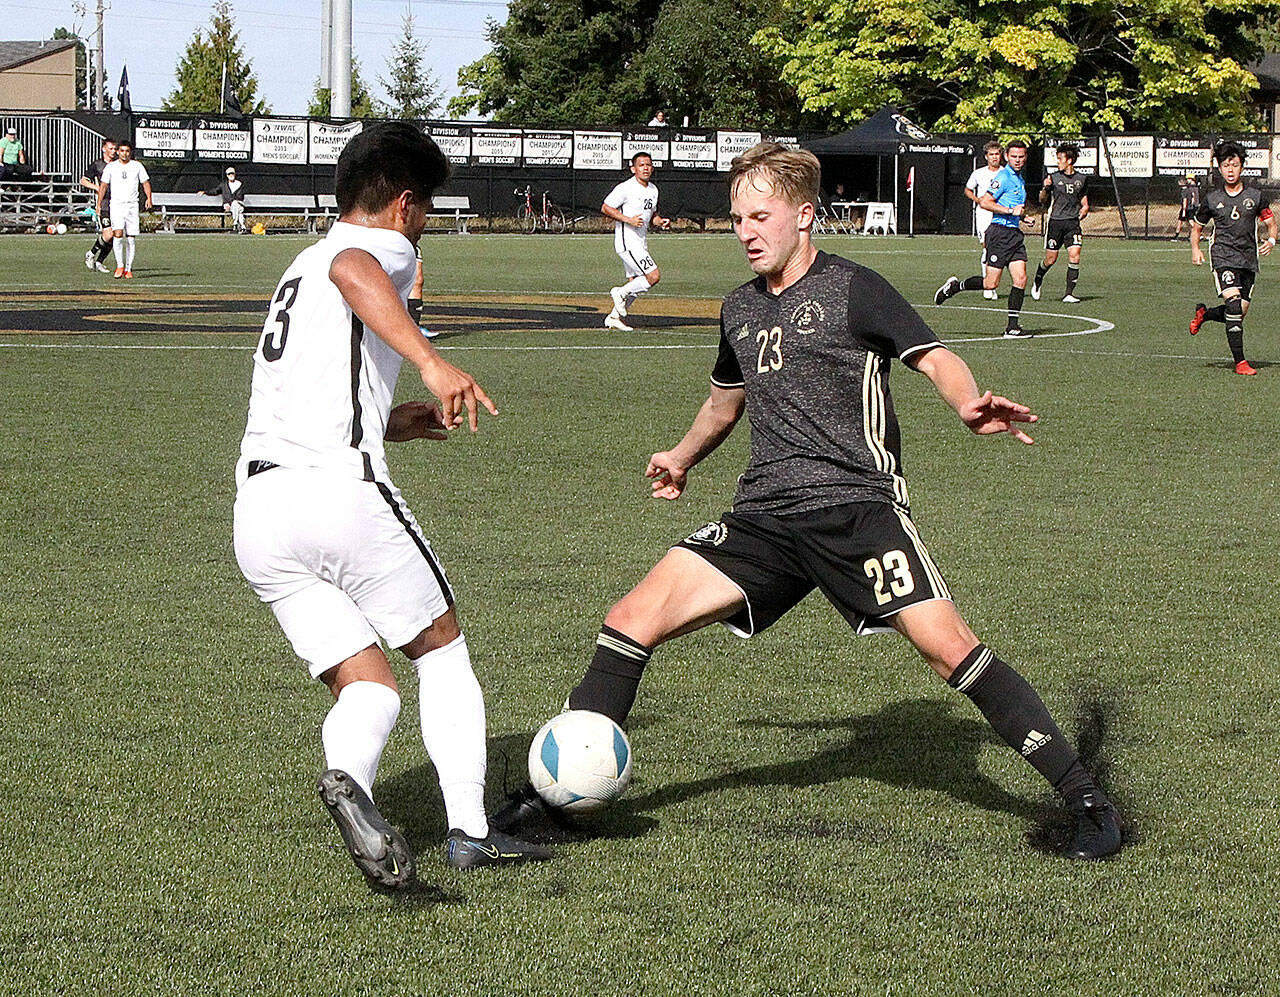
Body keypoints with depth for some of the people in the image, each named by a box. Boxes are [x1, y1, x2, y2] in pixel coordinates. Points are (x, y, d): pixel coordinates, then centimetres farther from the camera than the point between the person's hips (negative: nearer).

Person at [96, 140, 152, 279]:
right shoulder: (110, 167, 6)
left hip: (132, 205, 1)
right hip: (116, 205, -1)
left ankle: (128, 268, 9)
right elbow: (103, 185, 10)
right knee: (118, 235, -18)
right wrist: (99, 205, 5)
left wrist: (149, 198, -7)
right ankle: (120, 266, -9)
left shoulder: (137, 166, 7)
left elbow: (146, 183, 10)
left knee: (131, 238, 0)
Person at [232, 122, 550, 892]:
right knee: (441, 649, 11)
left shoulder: (300, 272, 31)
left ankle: (350, 777, -26)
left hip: (257, 510, 7)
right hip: (337, 484, -7)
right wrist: (433, 363, -36)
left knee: (366, 686, 6)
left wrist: (386, 424, 43)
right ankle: (470, 829, 4)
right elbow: (354, 275, -24)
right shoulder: (383, 249, 4)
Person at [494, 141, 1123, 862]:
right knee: (632, 620, -7)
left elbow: (937, 359, -9)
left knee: (949, 646, -20)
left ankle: (1087, 801, -11)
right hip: (765, 517, 6)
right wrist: (684, 458, 37)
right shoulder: (740, 309, 19)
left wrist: (970, 405, -28)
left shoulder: (853, 289, -1)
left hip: (859, 505, -6)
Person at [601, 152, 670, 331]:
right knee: (654, 276, -16)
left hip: (641, 242, 9)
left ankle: (614, 317, 20)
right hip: (627, 241, -9)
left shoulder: (653, 189, 13)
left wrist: (660, 221, 3)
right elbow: (605, 208, -13)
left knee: (635, 283, 10)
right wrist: (628, 220, -21)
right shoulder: (625, 188, -12)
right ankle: (620, 293, 1)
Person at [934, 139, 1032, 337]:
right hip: (999, 233, -8)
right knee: (990, 283, -10)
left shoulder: (1019, 178, 18)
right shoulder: (1003, 177, -11)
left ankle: (1013, 326, 0)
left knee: (1020, 279, -2)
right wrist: (1010, 210, -18)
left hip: (1015, 232, 8)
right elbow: (985, 202, -17)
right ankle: (954, 286, 14)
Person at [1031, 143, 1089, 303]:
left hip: (1073, 223, 2)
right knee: (1051, 259, 2)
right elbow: (1042, 200, 3)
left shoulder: (1082, 179, 9)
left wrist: (1080, 216, 0)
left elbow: (1084, 204, 19)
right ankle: (1037, 282, 30)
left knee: (1074, 256, -11)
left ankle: (1069, 294, -7)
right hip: (1055, 222, -2)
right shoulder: (1053, 177, 2)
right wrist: (1045, 188, -16)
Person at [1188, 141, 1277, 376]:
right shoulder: (1212, 199, 5)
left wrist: (1271, 241, -9)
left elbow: (1271, 224, 13)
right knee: (1234, 303, -21)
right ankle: (1239, 361, -16)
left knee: (1240, 312, 2)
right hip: (1223, 257, -2)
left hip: (1249, 259, 2)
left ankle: (1204, 314, 35)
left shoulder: (1256, 196, 5)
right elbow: (1196, 227, 18)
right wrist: (1195, 249, 0)